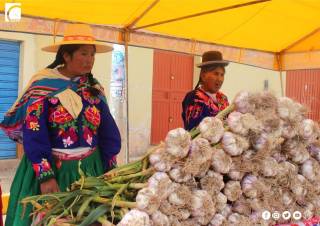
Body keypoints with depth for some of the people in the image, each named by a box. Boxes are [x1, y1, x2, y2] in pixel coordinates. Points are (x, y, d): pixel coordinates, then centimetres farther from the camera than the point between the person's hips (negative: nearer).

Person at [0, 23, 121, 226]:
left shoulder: (94, 88, 5)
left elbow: (108, 132, 6)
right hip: (53, 168, -4)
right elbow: (34, 135, -14)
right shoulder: (43, 86, -9)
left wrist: (111, 171, 3)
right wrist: (45, 175, -20)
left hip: (91, 167, 4)